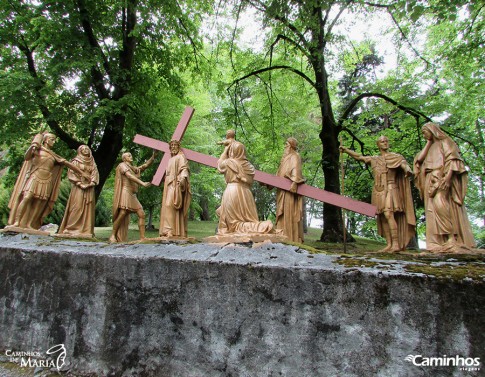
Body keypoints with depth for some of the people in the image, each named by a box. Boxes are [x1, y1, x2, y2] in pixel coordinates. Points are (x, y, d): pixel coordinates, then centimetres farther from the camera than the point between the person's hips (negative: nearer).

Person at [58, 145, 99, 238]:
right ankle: (72, 229, -8)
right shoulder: (75, 161, 10)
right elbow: (71, 173, -1)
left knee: (88, 208, -2)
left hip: (89, 188, 3)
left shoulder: (92, 163, 19)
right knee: (76, 207, -10)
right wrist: (80, 183, -12)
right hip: (78, 188, -3)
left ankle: (86, 230, -2)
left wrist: (90, 184, -8)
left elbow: (95, 175, 9)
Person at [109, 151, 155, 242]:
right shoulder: (122, 165, 4)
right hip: (125, 192, -8)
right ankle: (112, 236, -5)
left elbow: (146, 165, 20)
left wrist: (153, 156, 5)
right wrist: (142, 183, -23)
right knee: (122, 214, -19)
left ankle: (142, 237, -9)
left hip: (133, 196, 8)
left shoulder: (134, 169, 26)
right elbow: (129, 176, -12)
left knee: (142, 215, -5)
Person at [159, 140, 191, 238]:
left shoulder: (180, 156, 3)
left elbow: (184, 168, -13)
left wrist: (182, 178, -32)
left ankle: (170, 230, -29)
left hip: (176, 184, -9)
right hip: (169, 185, 9)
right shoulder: (171, 159, 27)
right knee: (168, 206, 1)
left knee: (169, 205, -23)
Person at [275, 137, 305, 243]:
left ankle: (292, 238, -10)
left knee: (289, 212, -11)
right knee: (282, 212, 6)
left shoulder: (294, 156, -1)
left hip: (290, 188, -9)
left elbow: (296, 169, -17)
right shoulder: (285, 157, 24)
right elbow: (280, 174, 26)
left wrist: (294, 182, -30)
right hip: (283, 189, 9)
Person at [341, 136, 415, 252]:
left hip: (390, 189, -4)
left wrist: (408, 170, -32)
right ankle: (389, 244, 4)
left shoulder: (395, 157, 7)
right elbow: (359, 157, 15)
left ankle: (396, 244, -17)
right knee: (383, 217, 1)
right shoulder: (374, 159, 18)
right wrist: (346, 150, 5)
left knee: (388, 214, -19)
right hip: (378, 190, 4)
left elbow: (404, 164, -9)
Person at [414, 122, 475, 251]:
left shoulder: (445, 142, 8)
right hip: (430, 182, 7)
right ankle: (439, 242, -6)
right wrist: (428, 142, 13)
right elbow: (419, 159, 8)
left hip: (442, 180, -6)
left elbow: (453, 159, -6)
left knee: (440, 205, -24)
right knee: (433, 209, -3)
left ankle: (452, 238, -24)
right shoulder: (429, 148, 27)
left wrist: (448, 176, -21)